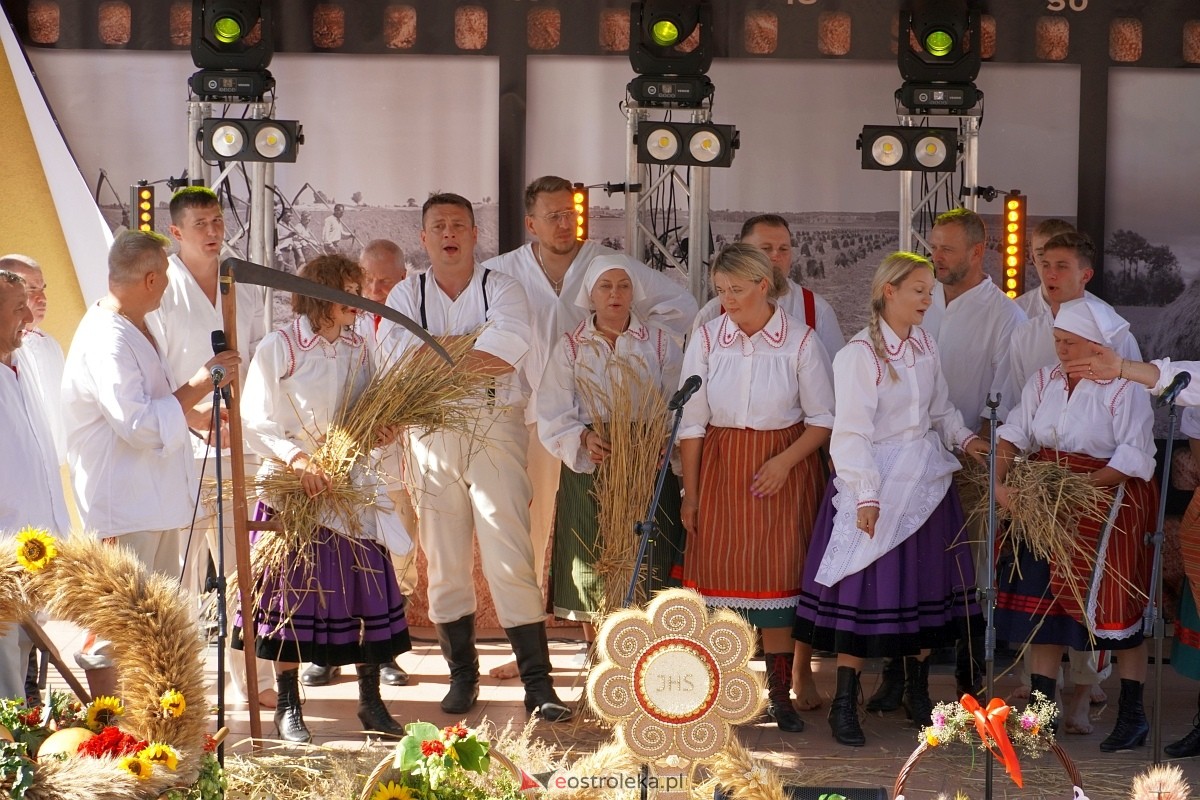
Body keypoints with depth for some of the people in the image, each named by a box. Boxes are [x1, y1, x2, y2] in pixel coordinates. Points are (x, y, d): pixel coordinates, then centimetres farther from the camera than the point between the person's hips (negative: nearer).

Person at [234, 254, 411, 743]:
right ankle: (288, 708, 14)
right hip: (293, 489, -4)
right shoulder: (278, 349, -6)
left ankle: (371, 704, 13)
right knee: (291, 595, 2)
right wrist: (297, 458, -22)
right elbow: (255, 424, -9)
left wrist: (382, 430, -6)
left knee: (369, 592, 2)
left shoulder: (358, 349, 9)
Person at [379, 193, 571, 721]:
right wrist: (474, 352, -14)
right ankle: (462, 674, 20)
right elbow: (393, 346, -10)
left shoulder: (501, 287, 4)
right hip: (432, 436, 3)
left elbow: (513, 341, -17)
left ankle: (537, 683, -8)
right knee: (444, 558, 7)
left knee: (510, 557, -9)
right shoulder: (407, 295, 10)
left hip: (496, 427, -2)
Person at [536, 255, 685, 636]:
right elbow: (554, 413, -1)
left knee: (646, 567, -1)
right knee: (593, 567, 2)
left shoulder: (659, 342, 6)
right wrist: (585, 439, -20)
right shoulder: (570, 347, 6)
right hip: (588, 465, 0)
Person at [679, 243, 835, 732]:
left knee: (778, 576, -1)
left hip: (785, 467, -2)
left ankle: (780, 695, 8)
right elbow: (692, 421, 3)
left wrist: (785, 461, -14)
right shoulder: (707, 339, 0)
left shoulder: (801, 341, -5)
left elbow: (823, 418, 0)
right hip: (720, 467, 2)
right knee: (721, 572, -2)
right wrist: (690, 492, 2)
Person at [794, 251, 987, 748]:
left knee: (926, 585, 12)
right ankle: (844, 704, 6)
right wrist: (866, 496, -18)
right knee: (865, 592, -4)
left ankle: (917, 693, 26)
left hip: (926, 480, 7)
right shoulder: (859, 353, -13)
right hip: (877, 484, -7)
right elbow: (852, 431, -14)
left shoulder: (926, 346, 7)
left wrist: (963, 438, -1)